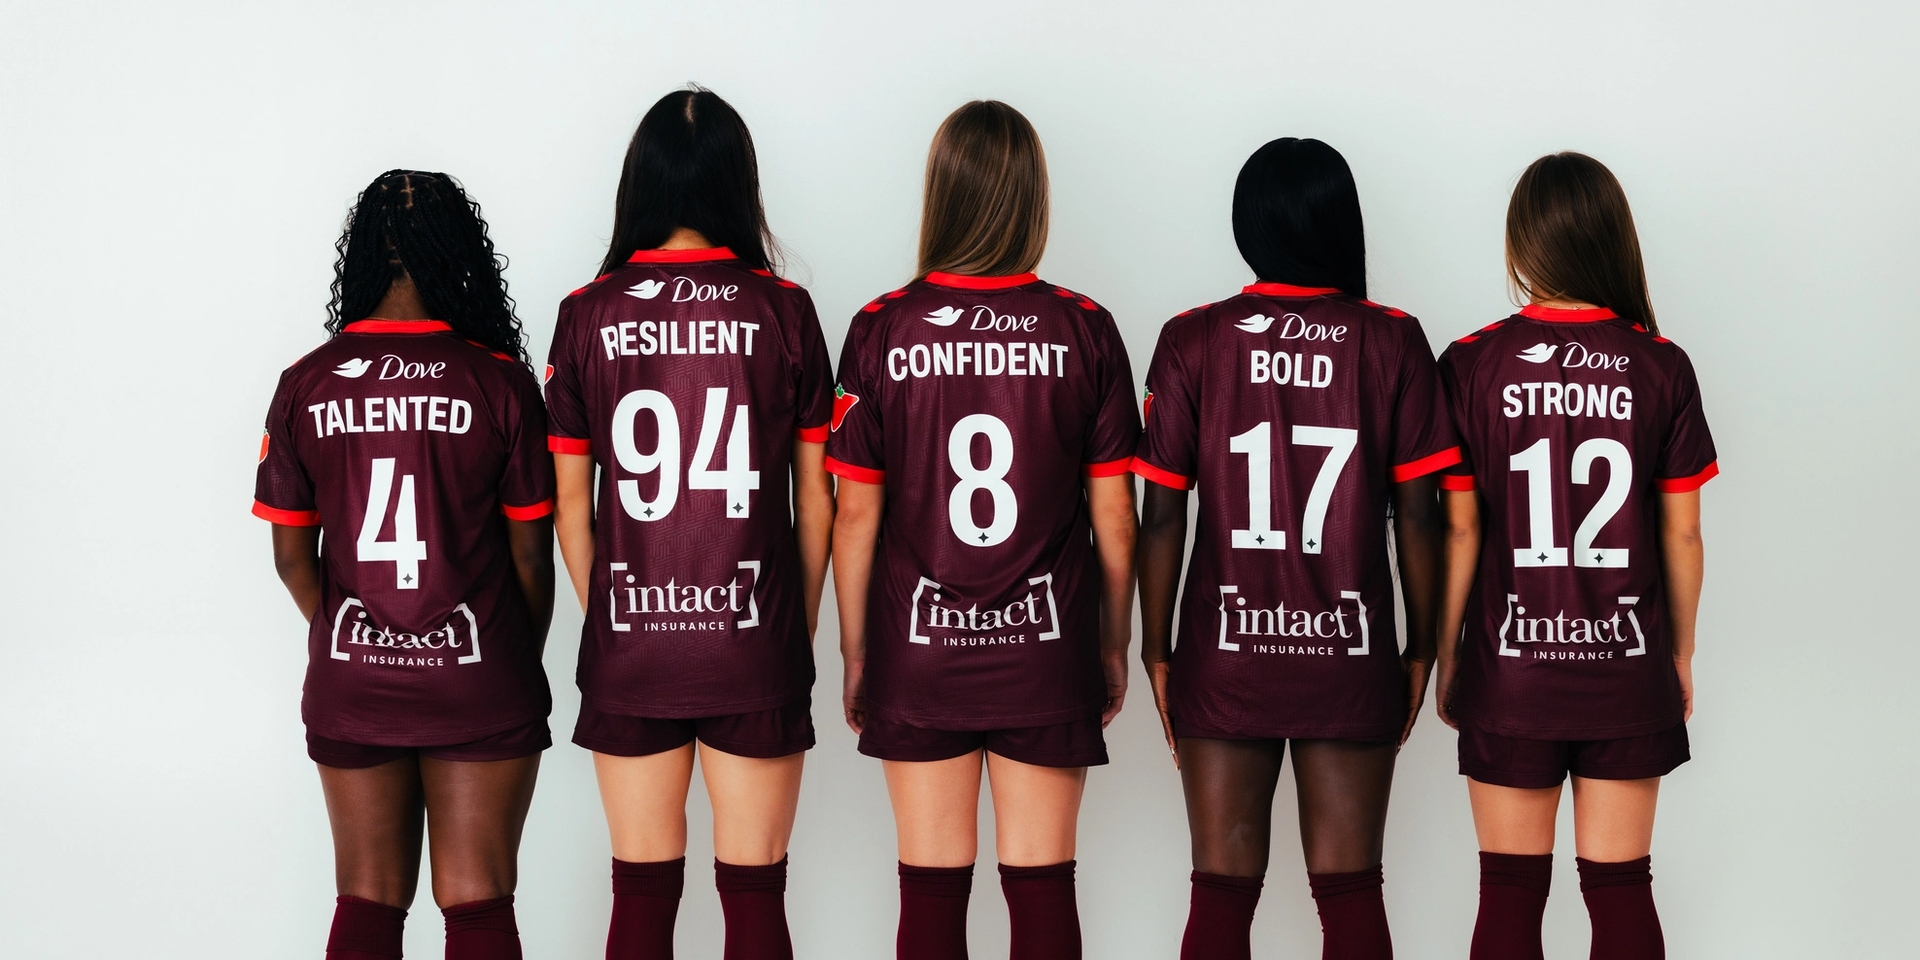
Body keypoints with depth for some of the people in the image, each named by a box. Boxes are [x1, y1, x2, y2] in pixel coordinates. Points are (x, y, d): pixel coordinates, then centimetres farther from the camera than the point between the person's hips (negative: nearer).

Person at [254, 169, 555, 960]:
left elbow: (291, 555, 2)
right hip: (477, 680, -2)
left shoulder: (306, 384, -3)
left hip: (351, 682, 2)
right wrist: (522, 663, 10)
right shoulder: (498, 380, -10)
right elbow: (531, 553, -5)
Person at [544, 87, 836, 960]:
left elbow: (571, 504, 2)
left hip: (628, 643, 1)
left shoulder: (588, 315, -1)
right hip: (755, 643, -1)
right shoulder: (783, 309, -3)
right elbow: (815, 503, 1)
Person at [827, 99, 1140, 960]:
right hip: (1046, 647, 0)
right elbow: (1114, 518, -1)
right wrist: (1114, 645, 12)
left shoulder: (882, 330, -6)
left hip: (919, 650, 0)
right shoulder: (1084, 330, -5)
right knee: (1042, 886, 9)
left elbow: (856, 514, -2)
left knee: (931, 889, 9)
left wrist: (855, 653, 9)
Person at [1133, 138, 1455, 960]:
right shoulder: (1392, 342, -3)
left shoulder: (1192, 340, -4)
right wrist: (1421, 649, 9)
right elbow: (1416, 515, -2)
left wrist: (1155, 649, 6)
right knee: (1350, 888, 8)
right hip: (1352, 656, 0)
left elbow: (1161, 516, -4)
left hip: (1225, 653, 0)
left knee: (1222, 887, 8)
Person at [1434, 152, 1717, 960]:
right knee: (1621, 889, 10)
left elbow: (1460, 532, -5)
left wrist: (1447, 655, 6)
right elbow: (1682, 533, 1)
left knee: (1509, 892, 8)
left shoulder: (1472, 366, -7)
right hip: (1626, 661, 1)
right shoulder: (1662, 367, -4)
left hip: (1511, 662, -1)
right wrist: (1681, 651, 14)